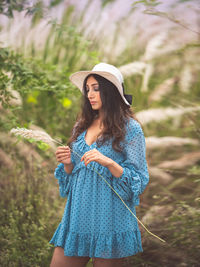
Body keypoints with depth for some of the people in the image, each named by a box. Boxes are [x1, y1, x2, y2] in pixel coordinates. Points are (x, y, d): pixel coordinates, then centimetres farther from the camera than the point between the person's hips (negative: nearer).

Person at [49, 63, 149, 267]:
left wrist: (109, 162, -22)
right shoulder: (82, 126, 11)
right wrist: (68, 164, -4)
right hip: (77, 217, 5)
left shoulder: (130, 128, -5)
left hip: (109, 219, -5)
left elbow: (139, 179, -8)